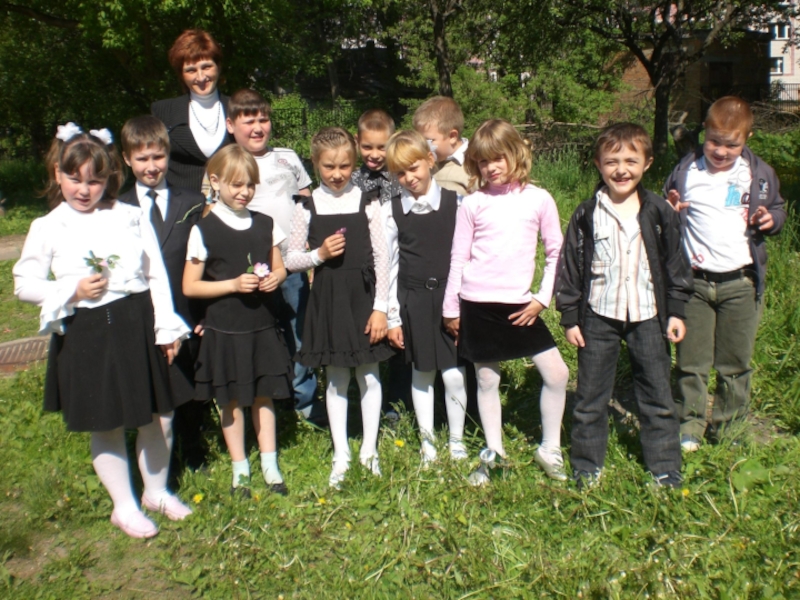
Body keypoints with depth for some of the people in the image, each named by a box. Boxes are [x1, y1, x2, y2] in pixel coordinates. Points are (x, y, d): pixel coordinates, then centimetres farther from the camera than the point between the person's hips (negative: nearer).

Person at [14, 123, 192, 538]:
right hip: (87, 336, -1)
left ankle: (157, 491, 35)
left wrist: (167, 327, 2)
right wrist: (72, 292, -13)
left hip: (138, 327, 2)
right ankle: (124, 506, 29)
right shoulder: (48, 228, -1)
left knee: (158, 417, 11)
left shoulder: (131, 217, 2)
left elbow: (156, 274, 4)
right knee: (106, 427, 9)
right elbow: (23, 284, 2)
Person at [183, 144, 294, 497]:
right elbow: (189, 286, -8)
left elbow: (279, 268, 15)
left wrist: (275, 279, -9)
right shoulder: (204, 230, -8)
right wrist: (233, 285, -19)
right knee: (232, 400, 8)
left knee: (264, 396, 12)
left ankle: (270, 465, 24)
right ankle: (240, 470, 23)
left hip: (263, 326, 3)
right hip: (224, 331, -3)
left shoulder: (265, 224, 4)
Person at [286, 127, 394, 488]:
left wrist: (381, 307, -6)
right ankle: (341, 456, 21)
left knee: (369, 375, 8)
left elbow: (381, 256, -2)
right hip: (327, 299, 1)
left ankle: (369, 451, 24)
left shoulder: (367, 203, -2)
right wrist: (319, 254, -15)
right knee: (336, 378, 9)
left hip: (363, 296, 0)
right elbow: (291, 259, 4)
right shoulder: (307, 207, 0)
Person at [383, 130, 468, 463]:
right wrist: (392, 317, 2)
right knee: (422, 374, 10)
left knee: (453, 374, 2)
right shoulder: (391, 211, -1)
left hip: (450, 298, -1)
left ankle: (457, 440, 23)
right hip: (413, 302, 1)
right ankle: (427, 442, 26)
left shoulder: (455, 203, -3)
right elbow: (390, 265, 2)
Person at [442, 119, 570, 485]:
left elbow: (555, 252, 6)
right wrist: (451, 308, 5)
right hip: (477, 305, 0)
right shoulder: (472, 205, 0)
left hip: (520, 305, 1)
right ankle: (494, 454, 24)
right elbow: (458, 258, 4)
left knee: (557, 373, -2)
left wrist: (543, 298, -1)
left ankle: (550, 449, 17)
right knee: (487, 380, 9)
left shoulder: (538, 199, 0)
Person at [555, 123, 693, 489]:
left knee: (657, 396, 10)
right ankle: (586, 467, 23)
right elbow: (569, 267, 0)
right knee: (590, 397, 8)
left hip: (647, 315, 1)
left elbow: (675, 263, 7)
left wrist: (676, 311, 5)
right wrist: (570, 317, -2)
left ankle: (665, 468, 25)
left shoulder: (658, 213, 0)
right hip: (598, 317, -1)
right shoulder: (586, 215, -4)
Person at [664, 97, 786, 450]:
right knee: (691, 361, 6)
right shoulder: (686, 170, 1)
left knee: (735, 363, 11)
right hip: (693, 281, 0)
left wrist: (771, 219, -8)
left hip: (740, 283, 1)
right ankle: (690, 425, 20)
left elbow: (778, 209, 15)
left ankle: (728, 426, 26)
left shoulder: (759, 174, 2)